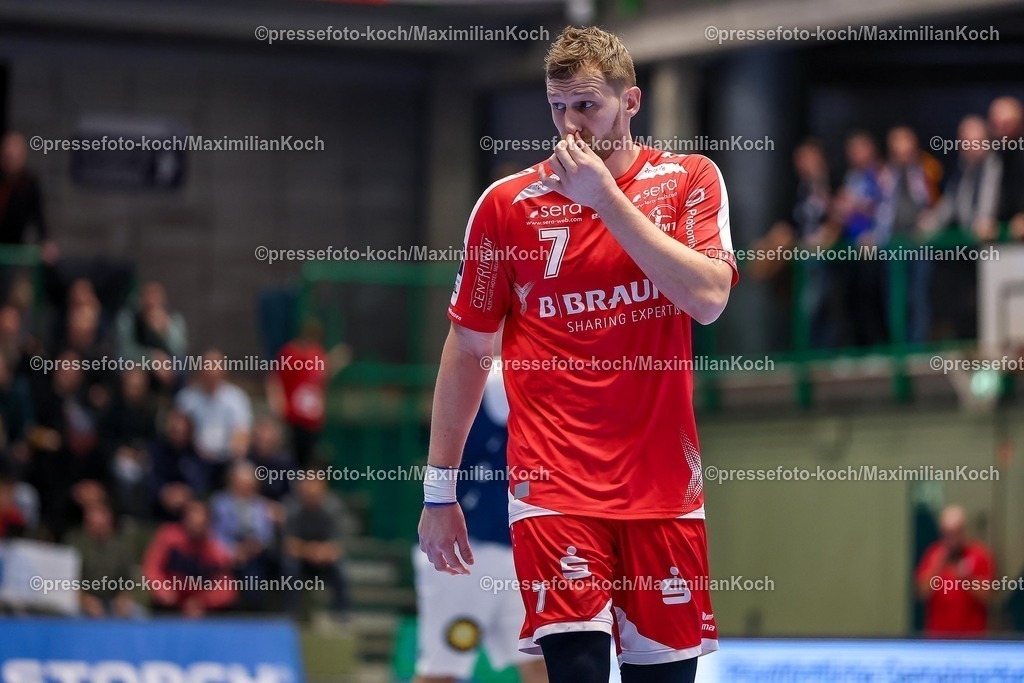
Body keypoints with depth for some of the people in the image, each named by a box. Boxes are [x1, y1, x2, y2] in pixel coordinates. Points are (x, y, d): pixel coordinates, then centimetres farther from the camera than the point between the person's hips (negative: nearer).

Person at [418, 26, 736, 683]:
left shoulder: (690, 180, 5)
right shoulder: (507, 203, 3)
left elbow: (708, 299, -12)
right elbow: (468, 350, 8)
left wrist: (606, 197, -14)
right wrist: (439, 491, 7)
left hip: (663, 482, 2)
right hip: (554, 487, -1)